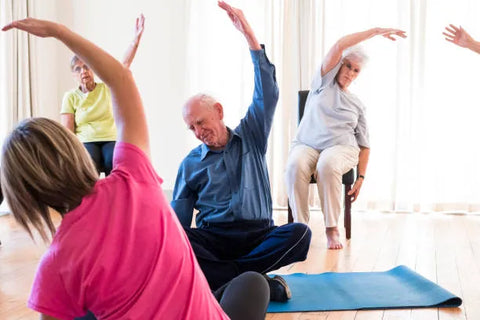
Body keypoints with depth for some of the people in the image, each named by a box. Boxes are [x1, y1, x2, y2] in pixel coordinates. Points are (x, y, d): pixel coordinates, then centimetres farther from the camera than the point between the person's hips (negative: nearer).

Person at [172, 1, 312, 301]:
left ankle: (220, 278, -29)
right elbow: (177, 221, 9)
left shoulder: (251, 136, 10)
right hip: (212, 239, 0)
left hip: (258, 236, 1)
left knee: (299, 234, -31)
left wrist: (249, 35, -13)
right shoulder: (191, 163, 11)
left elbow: (268, 93, -4)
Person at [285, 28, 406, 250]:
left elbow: (364, 145, 16)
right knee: (295, 165, -36)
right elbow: (339, 46, 0)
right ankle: (300, 225, -27)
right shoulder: (324, 82, 14)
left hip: (341, 148, 0)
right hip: (306, 145, 0)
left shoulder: (357, 105, 18)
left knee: (328, 165, -37)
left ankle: (332, 229, -30)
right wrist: (375, 31, -1)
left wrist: (361, 177, 2)